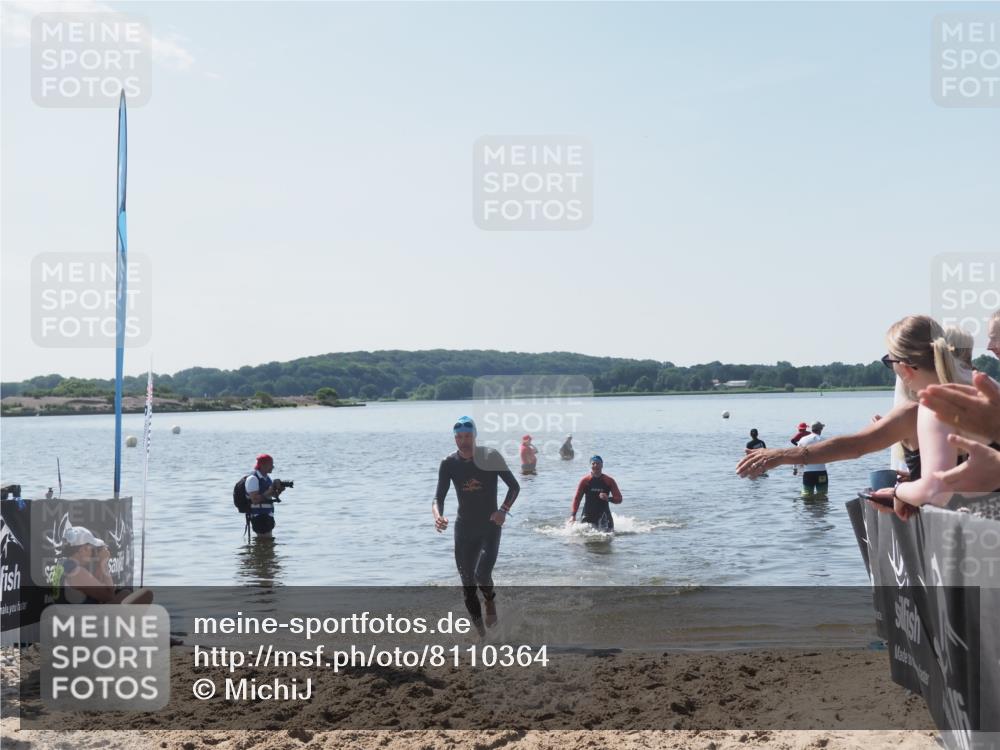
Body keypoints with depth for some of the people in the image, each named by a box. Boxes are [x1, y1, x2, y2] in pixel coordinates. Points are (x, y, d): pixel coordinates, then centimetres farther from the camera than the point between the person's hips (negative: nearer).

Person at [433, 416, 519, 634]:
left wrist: (503, 510, -17)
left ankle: (490, 600, 13)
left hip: (490, 527, -3)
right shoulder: (449, 464, -4)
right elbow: (439, 496, -5)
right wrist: (438, 516, -27)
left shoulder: (490, 457, -10)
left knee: (482, 574, -21)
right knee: (467, 582, 5)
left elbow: (514, 486, -1)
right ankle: (479, 630, 20)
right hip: (464, 528, 3)